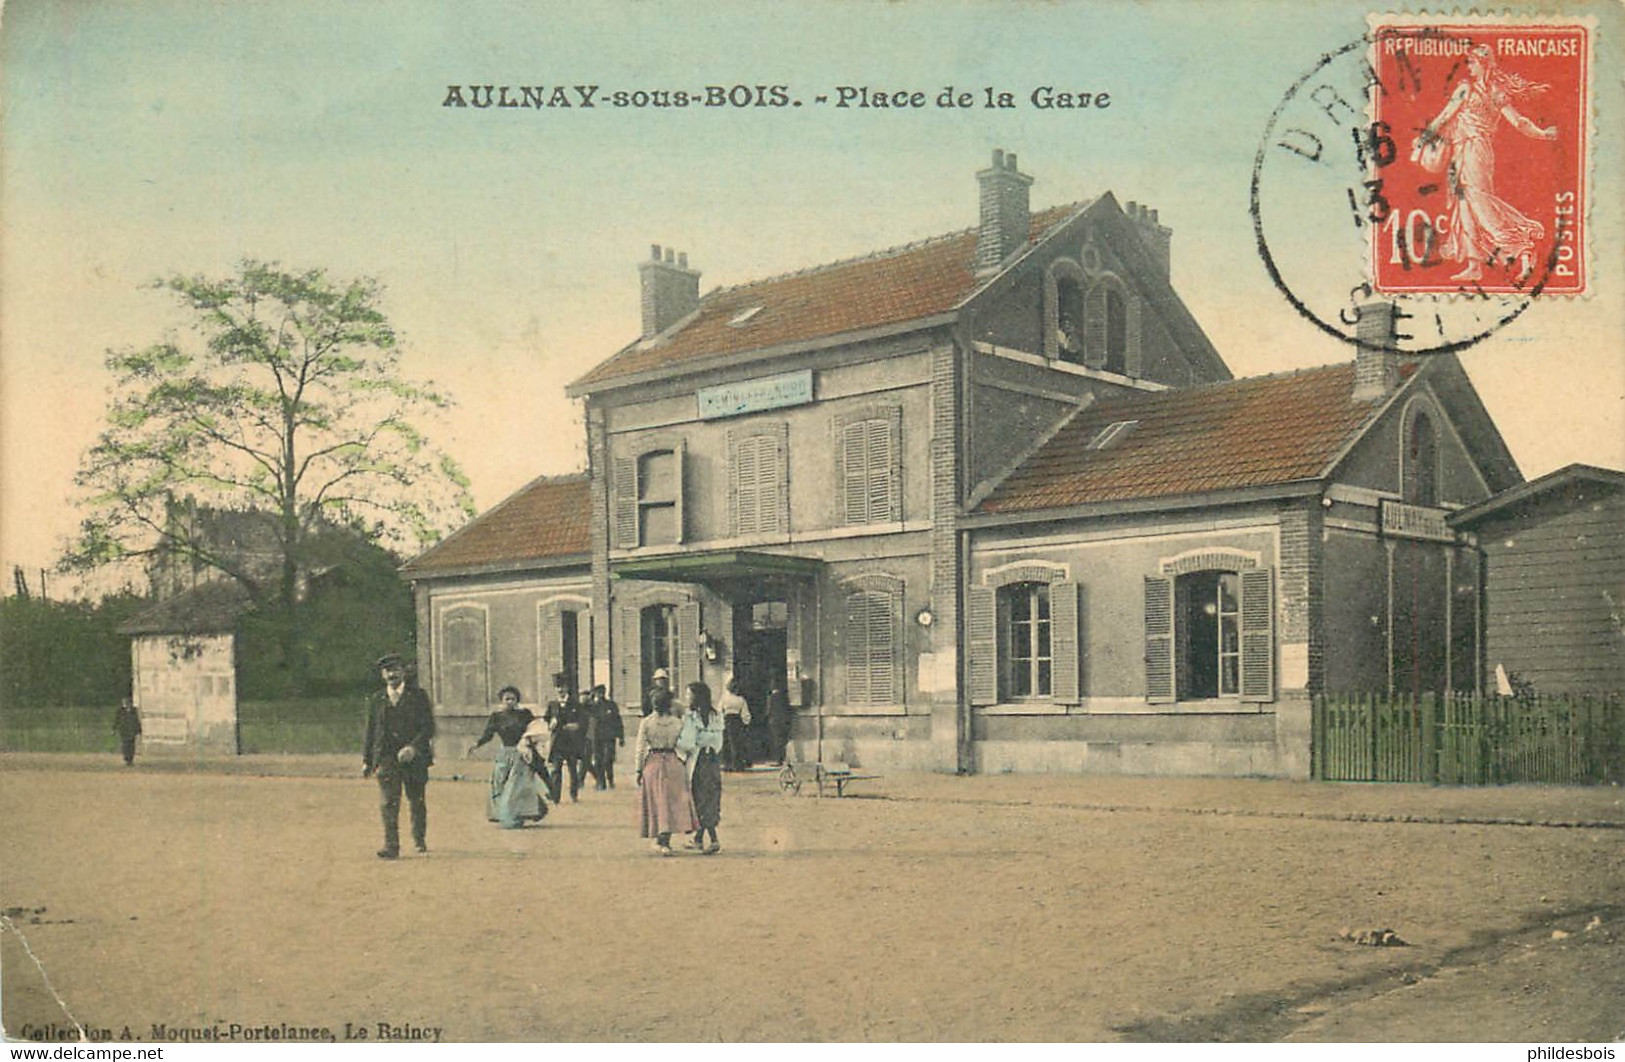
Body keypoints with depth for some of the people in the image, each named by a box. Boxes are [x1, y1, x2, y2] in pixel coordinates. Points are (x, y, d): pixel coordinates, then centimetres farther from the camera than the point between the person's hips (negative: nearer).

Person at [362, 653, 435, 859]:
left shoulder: (418, 696, 2)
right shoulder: (376, 700, 10)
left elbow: (428, 727, -4)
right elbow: (371, 732, 14)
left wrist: (413, 747, -18)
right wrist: (367, 760, 10)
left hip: (414, 758, -1)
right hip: (386, 758, 1)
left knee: (417, 802, 10)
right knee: (388, 803, -11)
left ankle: (419, 839, 32)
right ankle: (391, 847, -12)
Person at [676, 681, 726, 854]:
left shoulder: (690, 716, -13)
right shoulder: (716, 715, 6)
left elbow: (687, 743, -16)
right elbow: (719, 740, 6)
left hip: (698, 761, -6)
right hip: (714, 761, 6)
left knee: (701, 801, -2)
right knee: (710, 799, 12)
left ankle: (714, 840, -10)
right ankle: (698, 839, 22)